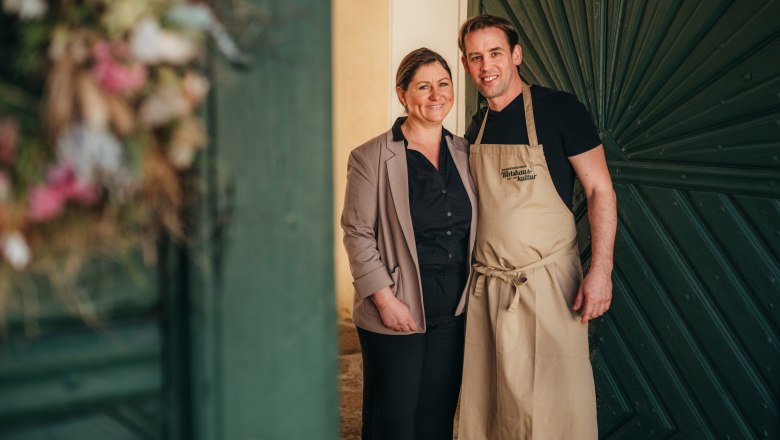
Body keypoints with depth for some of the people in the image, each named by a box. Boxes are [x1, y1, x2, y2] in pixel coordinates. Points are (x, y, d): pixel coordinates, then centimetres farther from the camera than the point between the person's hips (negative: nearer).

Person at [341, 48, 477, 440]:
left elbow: (474, 227, 14)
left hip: (454, 311, 5)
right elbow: (357, 234, -10)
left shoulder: (464, 153, 7)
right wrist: (385, 299, -15)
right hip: (398, 312, -4)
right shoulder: (371, 157, -8)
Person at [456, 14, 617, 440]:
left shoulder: (558, 109, -6)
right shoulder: (476, 128, 10)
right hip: (486, 285, 5)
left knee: (555, 403, 0)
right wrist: (469, 269, 9)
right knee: (487, 403, 11)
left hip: (547, 281, -5)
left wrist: (600, 269, -16)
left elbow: (599, 189, -7)